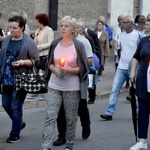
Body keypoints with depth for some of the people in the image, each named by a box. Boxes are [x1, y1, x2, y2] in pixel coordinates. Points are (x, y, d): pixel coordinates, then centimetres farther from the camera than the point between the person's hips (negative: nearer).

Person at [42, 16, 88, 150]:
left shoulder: (78, 46, -5)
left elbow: (83, 68, -3)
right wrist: (55, 70, -8)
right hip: (54, 86, 2)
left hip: (72, 88, -2)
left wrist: (69, 70, -18)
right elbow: (49, 63, 13)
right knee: (50, 116, -6)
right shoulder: (55, 44, 4)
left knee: (71, 118, 7)